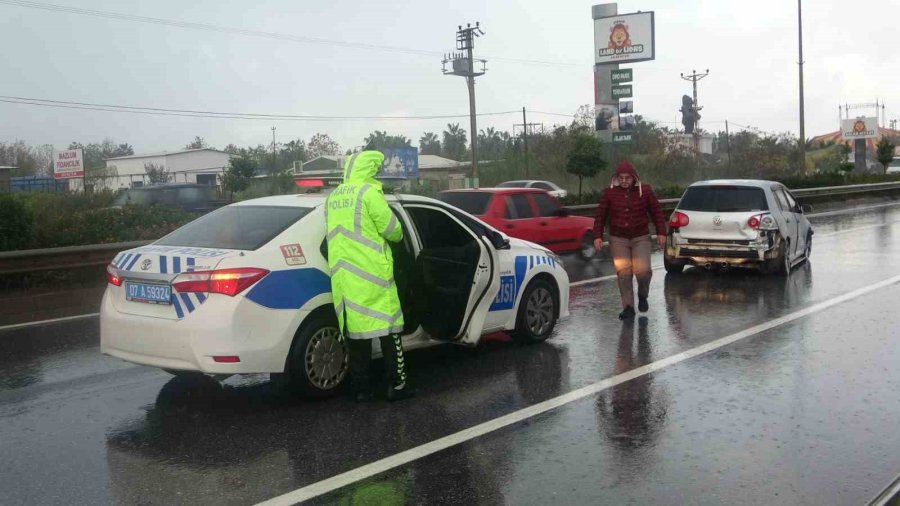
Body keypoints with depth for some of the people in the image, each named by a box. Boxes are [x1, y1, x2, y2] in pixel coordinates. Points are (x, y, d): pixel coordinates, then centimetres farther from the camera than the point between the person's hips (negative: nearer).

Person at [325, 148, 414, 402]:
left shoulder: (332, 197, 15)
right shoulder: (368, 192, -7)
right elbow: (392, 228, -4)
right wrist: (398, 236, 17)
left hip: (343, 274, 6)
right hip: (372, 272, -6)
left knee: (356, 330, 9)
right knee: (388, 327, 2)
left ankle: (361, 389, 11)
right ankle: (397, 385, 5)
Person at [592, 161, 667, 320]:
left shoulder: (645, 191, 1)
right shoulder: (609, 193, 1)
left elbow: (657, 212, 6)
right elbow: (600, 216, 5)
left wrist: (661, 232, 1)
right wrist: (598, 236, -2)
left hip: (641, 238, -1)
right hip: (618, 239, 1)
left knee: (642, 270, -14)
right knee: (623, 273, -4)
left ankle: (642, 296, 17)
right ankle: (628, 307, 6)